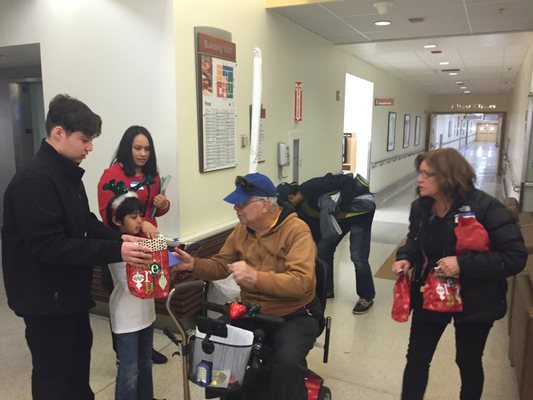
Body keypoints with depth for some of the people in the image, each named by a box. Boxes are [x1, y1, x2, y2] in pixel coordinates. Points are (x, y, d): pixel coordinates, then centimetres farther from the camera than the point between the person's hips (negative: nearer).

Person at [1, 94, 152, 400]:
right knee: (53, 373, 8)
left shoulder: (68, 173, 7)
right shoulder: (33, 180, -24)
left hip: (70, 291, 9)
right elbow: (48, 246, -30)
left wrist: (120, 238, -5)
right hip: (45, 298, -9)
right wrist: (116, 251, -31)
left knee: (79, 353, 25)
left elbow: (85, 223, 12)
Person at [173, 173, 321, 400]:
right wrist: (193, 264, -8)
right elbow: (220, 266, 12)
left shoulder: (296, 230, -18)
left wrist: (255, 277, -41)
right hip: (251, 311, 6)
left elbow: (300, 281, -28)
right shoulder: (241, 229, 3)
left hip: (293, 314, -6)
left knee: (287, 361, -31)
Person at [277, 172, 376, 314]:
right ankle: (327, 290, 21)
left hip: (360, 212, -8)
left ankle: (366, 297, 9)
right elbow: (313, 230, 3)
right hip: (337, 217, 8)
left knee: (358, 258, -11)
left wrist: (344, 209, -28)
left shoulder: (314, 187, -32)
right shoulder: (300, 208, -5)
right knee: (323, 250, 4)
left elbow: (348, 180, -35)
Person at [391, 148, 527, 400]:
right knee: (417, 358, 9)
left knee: (468, 362, 18)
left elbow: (516, 257, -23)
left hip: (473, 299, -3)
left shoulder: (484, 207, -22)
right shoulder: (420, 207, -6)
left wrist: (463, 264, -32)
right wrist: (405, 258, -10)